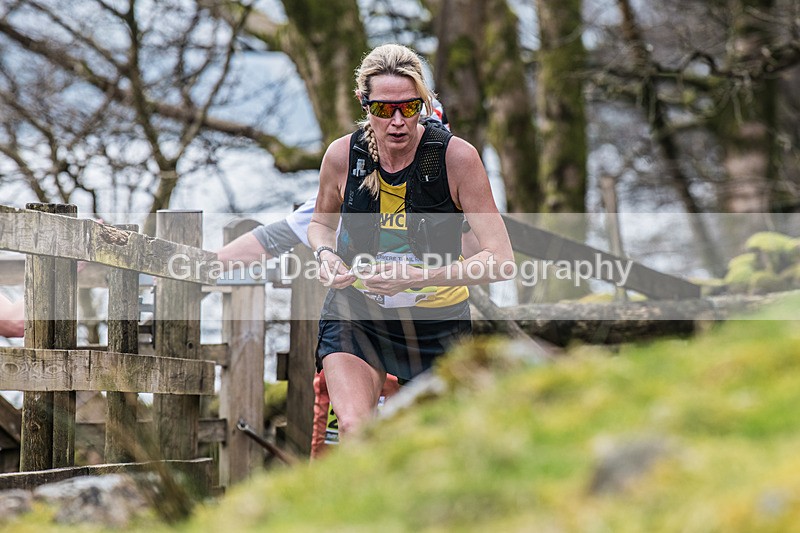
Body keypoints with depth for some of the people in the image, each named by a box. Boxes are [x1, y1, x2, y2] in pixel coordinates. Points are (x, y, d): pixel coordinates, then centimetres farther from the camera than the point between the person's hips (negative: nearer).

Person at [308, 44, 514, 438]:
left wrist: (419, 277, -32)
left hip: (437, 319, 0)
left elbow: (500, 260, -21)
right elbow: (321, 222, 11)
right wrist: (325, 254, -13)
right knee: (353, 429, -23)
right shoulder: (343, 154, -12)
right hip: (357, 310, 1)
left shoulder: (456, 157, -19)